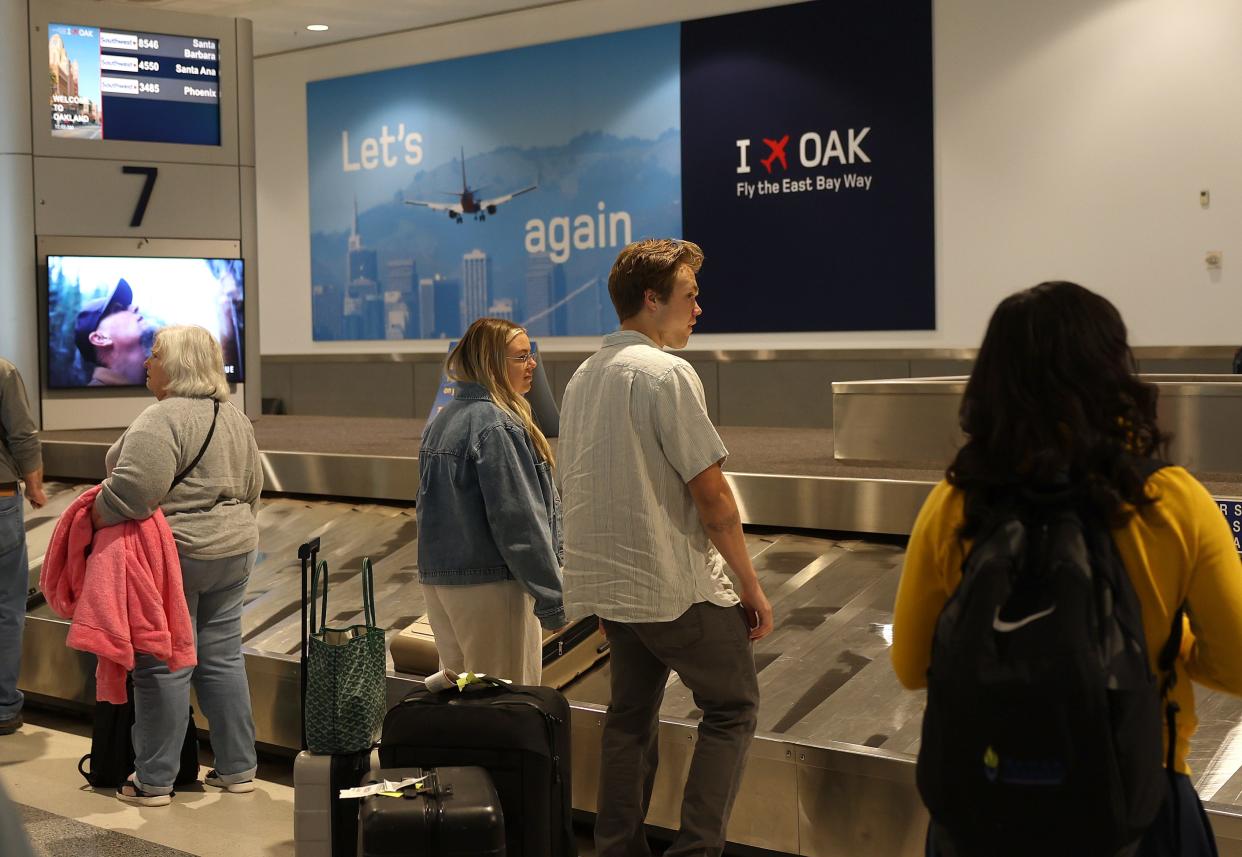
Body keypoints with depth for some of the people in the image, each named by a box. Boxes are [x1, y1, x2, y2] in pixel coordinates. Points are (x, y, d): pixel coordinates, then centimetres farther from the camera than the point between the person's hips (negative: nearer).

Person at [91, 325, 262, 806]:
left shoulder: (164, 420, -17)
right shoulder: (235, 418, 11)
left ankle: (153, 781, 5)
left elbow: (132, 488, -26)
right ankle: (237, 769, 18)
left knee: (163, 666, -1)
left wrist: (93, 519, -10)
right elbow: (252, 488, 17)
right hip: (233, 552, 8)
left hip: (174, 555, -8)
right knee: (223, 658, 13)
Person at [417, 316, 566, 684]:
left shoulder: (442, 420, 12)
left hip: (437, 581, 9)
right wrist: (551, 598, -14)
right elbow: (518, 520, -19)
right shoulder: (498, 426, -16)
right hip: (489, 586, -9)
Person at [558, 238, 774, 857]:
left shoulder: (583, 377, 11)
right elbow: (712, 497, -16)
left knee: (631, 715, 16)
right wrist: (751, 586, -6)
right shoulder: (666, 373, -15)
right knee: (732, 706, 6)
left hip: (606, 585, 8)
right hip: (676, 585, -8)